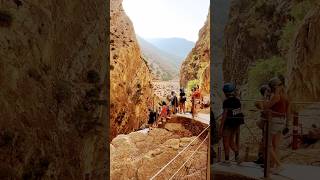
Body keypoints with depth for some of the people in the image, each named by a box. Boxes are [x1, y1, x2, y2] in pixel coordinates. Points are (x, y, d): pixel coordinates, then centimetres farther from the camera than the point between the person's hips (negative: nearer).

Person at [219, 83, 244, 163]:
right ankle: (236, 152, -1)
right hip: (236, 123, 7)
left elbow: (224, 115, -17)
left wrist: (221, 127, -14)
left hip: (228, 123, -7)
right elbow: (240, 113, 11)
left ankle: (226, 160, 9)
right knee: (231, 141, 18)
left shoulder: (226, 101, -15)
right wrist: (238, 126, 20)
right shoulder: (237, 100, 6)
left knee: (225, 142, 5)